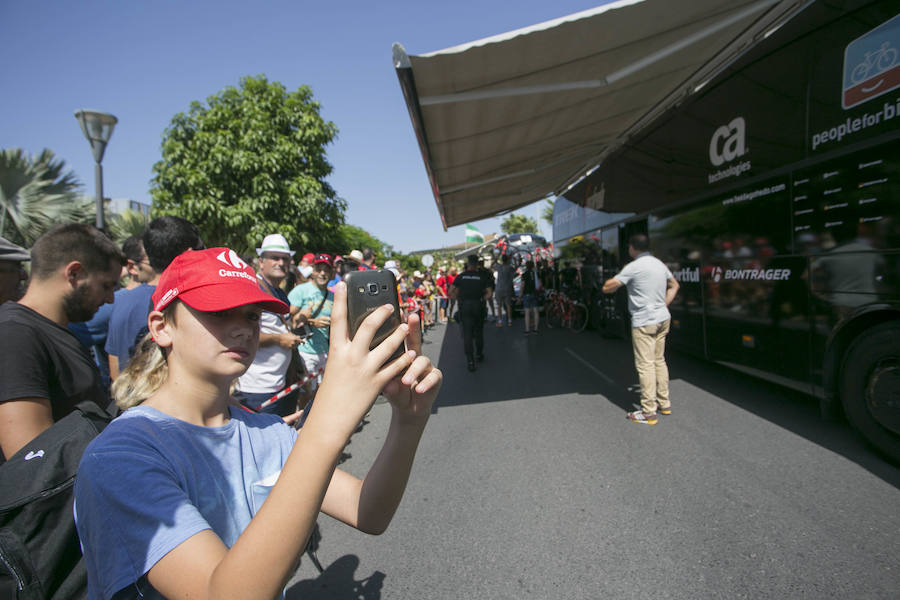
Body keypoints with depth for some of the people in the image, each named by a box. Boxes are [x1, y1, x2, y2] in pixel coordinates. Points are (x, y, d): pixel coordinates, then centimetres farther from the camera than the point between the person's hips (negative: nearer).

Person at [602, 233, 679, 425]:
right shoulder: (660, 264, 11)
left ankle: (649, 412, 0)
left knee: (645, 365, -4)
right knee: (659, 360, 17)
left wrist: (615, 280, 7)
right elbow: (674, 285, 26)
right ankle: (664, 403, 27)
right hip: (662, 318, 8)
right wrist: (663, 305, 19)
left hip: (643, 322, -8)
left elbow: (607, 288, -14)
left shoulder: (634, 267, -14)